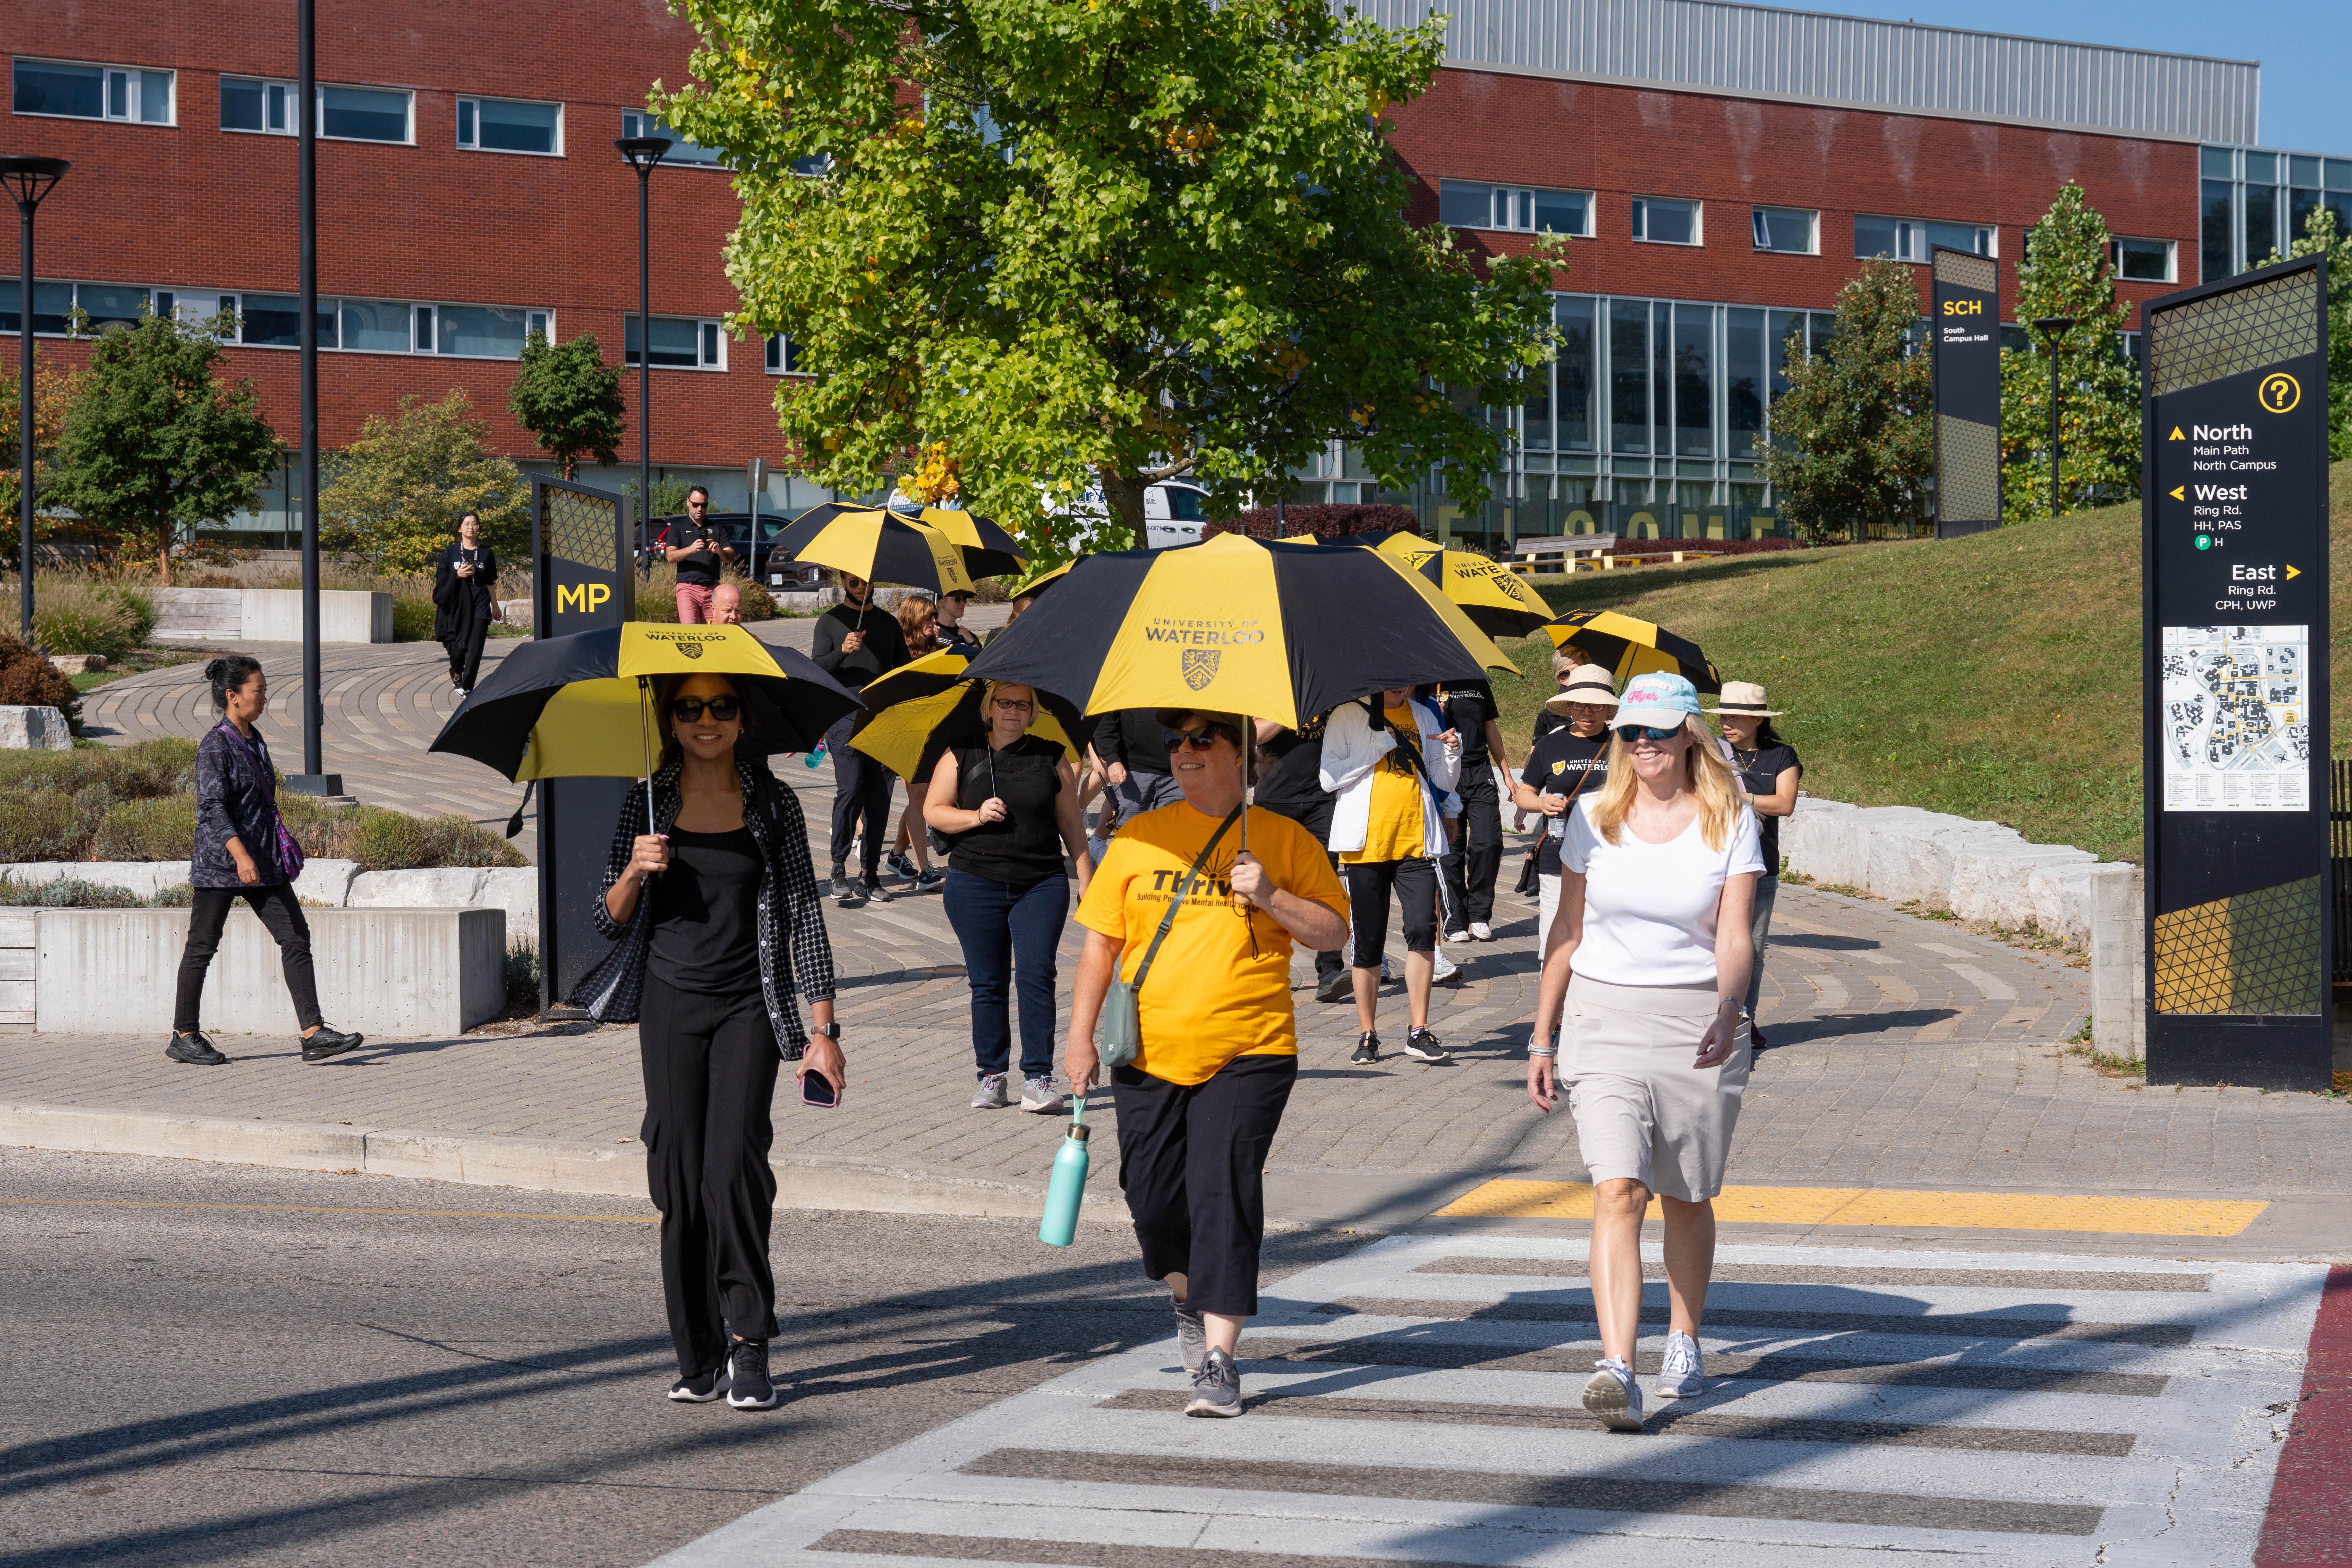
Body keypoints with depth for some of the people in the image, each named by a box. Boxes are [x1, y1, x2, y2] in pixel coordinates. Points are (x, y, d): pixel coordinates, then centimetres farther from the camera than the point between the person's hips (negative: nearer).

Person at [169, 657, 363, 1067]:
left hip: (264, 862, 8)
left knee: (296, 937, -2)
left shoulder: (254, 739, 12)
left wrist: (280, 852, 25)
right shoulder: (215, 746, -13)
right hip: (220, 862, -8)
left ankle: (313, 1033, -6)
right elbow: (211, 807, -22)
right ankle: (184, 1036, 15)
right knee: (202, 947, 4)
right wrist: (240, 855, -33)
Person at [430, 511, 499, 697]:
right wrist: (458, 575, -11)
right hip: (457, 604, 0)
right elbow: (440, 577, 5)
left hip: (479, 604, 0)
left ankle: (467, 689, -8)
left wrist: (495, 606, 10)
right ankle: (456, 675, 32)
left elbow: (490, 583, 11)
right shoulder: (450, 552, 7)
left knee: (474, 649, -10)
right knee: (457, 646, 1)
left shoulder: (486, 553, 9)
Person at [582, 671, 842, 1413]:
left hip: (749, 1008, -2)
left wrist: (823, 1028, -2)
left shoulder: (773, 805, 3)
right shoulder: (649, 802, 6)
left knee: (735, 1167, -15)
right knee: (680, 1180, 1)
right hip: (670, 1003, 2)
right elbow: (610, 924, 8)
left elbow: (804, 915, 3)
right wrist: (633, 873, -13)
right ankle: (699, 1358, 9)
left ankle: (749, 1345, -7)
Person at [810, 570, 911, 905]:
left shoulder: (888, 623, 19)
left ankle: (870, 875, 7)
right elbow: (817, 669, -1)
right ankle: (839, 871, -12)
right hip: (846, 717, -4)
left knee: (879, 800, 1)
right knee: (850, 791, -18)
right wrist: (843, 651, -19)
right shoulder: (830, 622, 8)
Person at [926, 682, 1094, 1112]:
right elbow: (933, 811, 5)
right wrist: (976, 816, -11)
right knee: (988, 982, 4)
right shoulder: (961, 757, 7)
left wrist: (1086, 877, 8)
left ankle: (1037, 1078, -9)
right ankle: (992, 1075, 13)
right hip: (975, 884, 0)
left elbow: (1071, 824, 12)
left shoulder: (1052, 759, 9)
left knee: (1037, 976, -11)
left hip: (1040, 885, 0)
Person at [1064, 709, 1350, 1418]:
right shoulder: (1139, 838, 9)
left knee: (1223, 1194, -11)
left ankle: (1218, 1360, -6)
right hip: (1150, 1053, 3)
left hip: (1249, 1053, -3)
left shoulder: (1283, 840, 3)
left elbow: (1334, 931, 2)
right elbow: (1101, 940, 10)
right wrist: (1080, 1038, 5)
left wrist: (1270, 898, -14)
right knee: (1152, 1194, 3)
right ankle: (1188, 1300, 35)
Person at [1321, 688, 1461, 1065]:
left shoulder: (1422, 718, 17)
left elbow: (1443, 783, 17)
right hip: (1366, 842, -2)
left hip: (1416, 840, 2)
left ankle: (1419, 1032, -5)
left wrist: (1453, 754, -3)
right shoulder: (1348, 715, 4)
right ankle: (1367, 1035, 14)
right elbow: (1329, 778, -5)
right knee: (1367, 939, 3)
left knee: (1423, 929, -12)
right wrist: (1379, 747, -10)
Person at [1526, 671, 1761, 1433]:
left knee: (1687, 1198, 12)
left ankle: (1683, 1342, 34)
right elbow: (1567, 932, 10)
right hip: (1604, 1019, 0)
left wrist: (1728, 1010, -29)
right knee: (1618, 1190, -15)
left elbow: (1734, 938, -10)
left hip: (1698, 1025, 0)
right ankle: (1616, 1368, -24)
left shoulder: (1730, 821, -1)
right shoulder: (1594, 816, 4)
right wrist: (1542, 1037, 10)